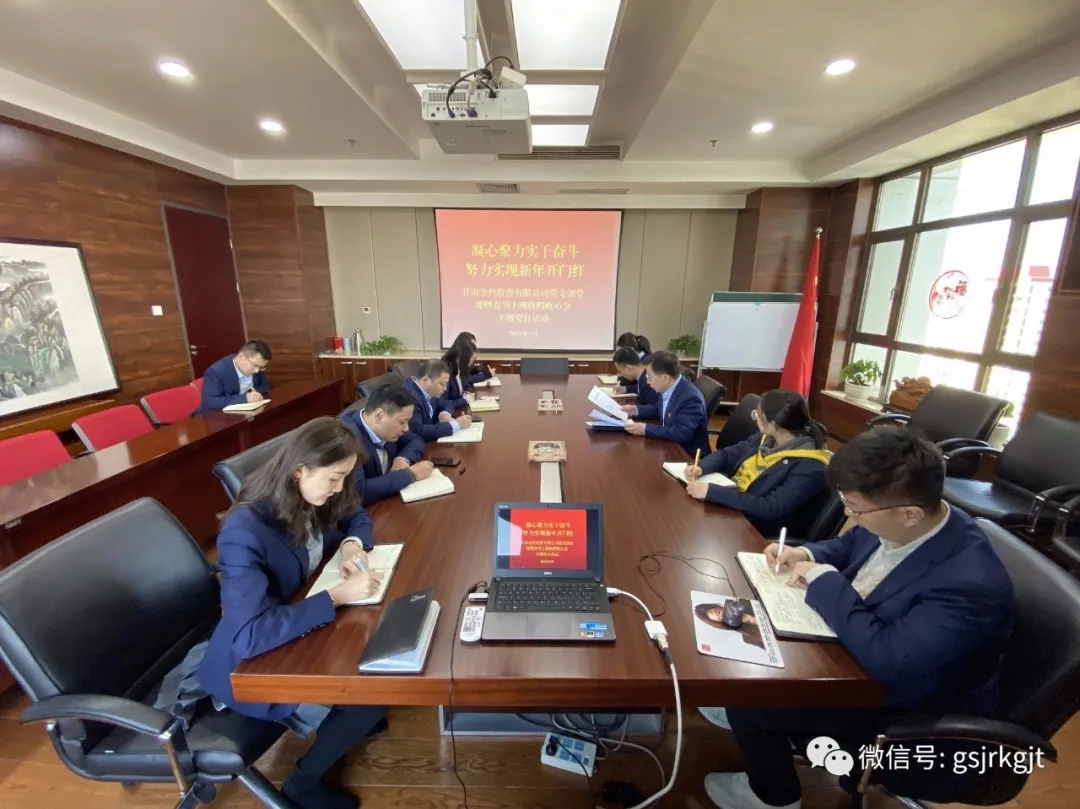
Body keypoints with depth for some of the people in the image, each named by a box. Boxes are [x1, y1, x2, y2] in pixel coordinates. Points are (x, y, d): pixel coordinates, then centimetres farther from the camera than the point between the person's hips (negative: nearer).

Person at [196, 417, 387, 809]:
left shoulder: (310, 497, -12)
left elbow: (357, 518, 6)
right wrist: (336, 596, -36)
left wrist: (351, 545, -15)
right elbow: (250, 635, -38)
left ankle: (355, 720, 26)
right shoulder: (245, 531, -34)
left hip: (300, 627, 7)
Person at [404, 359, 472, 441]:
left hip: (429, 443, 7)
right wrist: (455, 424, -25)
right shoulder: (409, 396, -24)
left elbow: (446, 405, 16)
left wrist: (445, 414, -7)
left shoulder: (429, 391, 0)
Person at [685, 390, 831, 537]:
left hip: (755, 530, -7)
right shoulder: (767, 438, 3)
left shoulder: (810, 468, -21)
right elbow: (728, 454, 10)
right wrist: (701, 467, -12)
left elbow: (770, 508, -29)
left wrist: (711, 492, -33)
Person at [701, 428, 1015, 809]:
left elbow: (888, 661, -39)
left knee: (751, 702, -9)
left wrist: (824, 579, -29)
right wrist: (806, 554, -13)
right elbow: (847, 546, 6)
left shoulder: (971, 583, -36)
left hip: (899, 709, -7)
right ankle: (745, 718, 33)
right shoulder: (894, 521, -14)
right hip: (852, 651, 7)